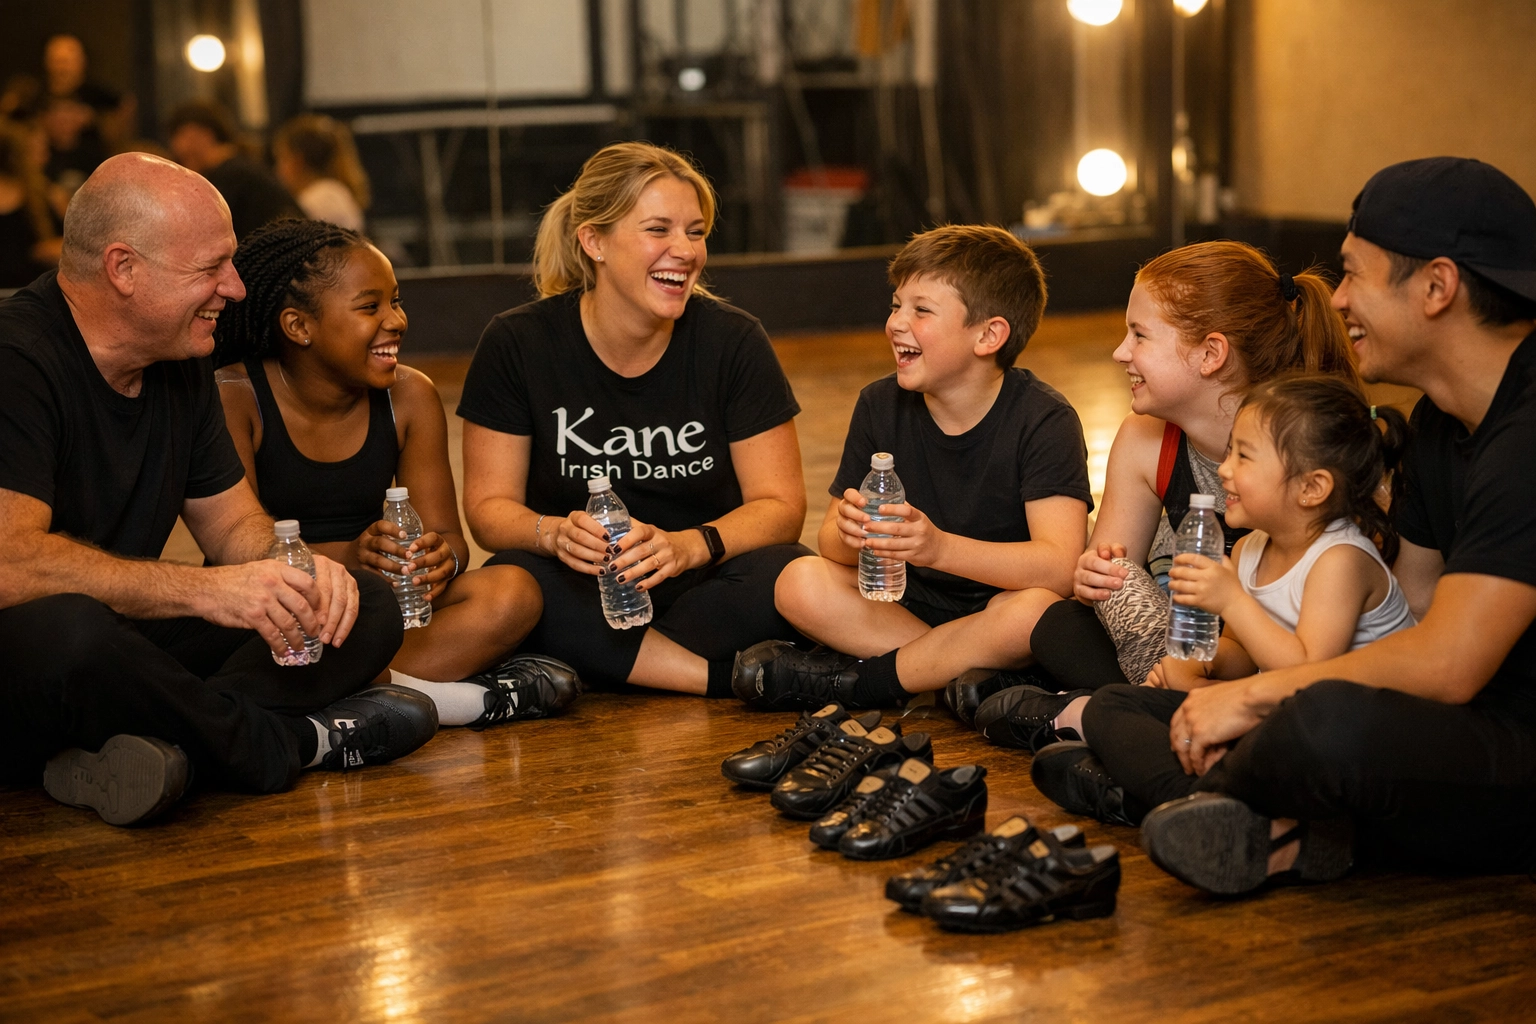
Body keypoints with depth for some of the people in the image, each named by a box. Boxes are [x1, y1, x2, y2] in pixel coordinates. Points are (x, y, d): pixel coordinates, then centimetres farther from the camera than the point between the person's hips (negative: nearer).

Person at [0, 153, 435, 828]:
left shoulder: (179, 366, 10)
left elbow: (232, 521, 15)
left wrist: (293, 568, -9)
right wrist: (202, 589, -31)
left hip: (125, 640, 8)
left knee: (367, 607, -3)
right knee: (64, 628, -43)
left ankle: (154, 745, -26)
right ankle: (273, 744, -16)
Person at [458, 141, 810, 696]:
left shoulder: (734, 341, -4)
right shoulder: (517, 344, -5)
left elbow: (780, 505, -5)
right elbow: (489, 505, -3)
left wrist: (687, 546, -26)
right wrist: (554, 534, -26)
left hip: (703, 586, 1)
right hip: (580, 597, 0)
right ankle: (738, 676, -27)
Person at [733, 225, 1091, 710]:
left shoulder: (1044, 419, -16)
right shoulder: (880, 405, -1)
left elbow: (1060, 568, -27)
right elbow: (830, 541, -2)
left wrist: (939, 547, -42)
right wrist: (850, 535, -28)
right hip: (908, 604, 4)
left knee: (1034, 610, -37)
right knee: (800, 584, -19)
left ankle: (852, 680, -18)